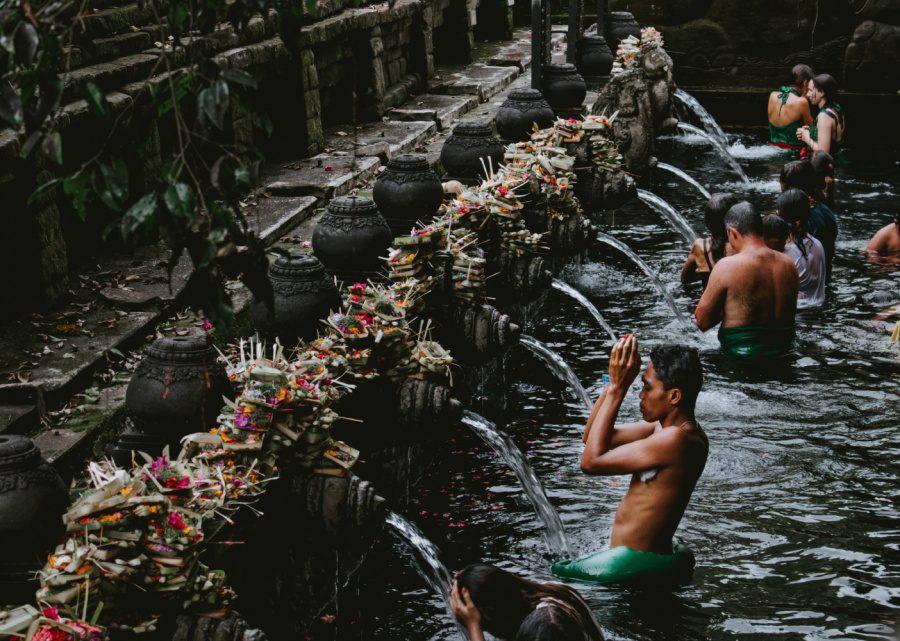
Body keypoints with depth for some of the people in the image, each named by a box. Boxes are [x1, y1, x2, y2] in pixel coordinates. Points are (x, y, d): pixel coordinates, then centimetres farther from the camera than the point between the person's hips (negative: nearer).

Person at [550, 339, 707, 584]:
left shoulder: (676, 440, -25)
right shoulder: (670, 426, 5)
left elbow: (591, 460, -22)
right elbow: (591, 437, 10)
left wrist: (617, 389, -19)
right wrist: (614, 382, -2)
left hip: (636, 564, -10)